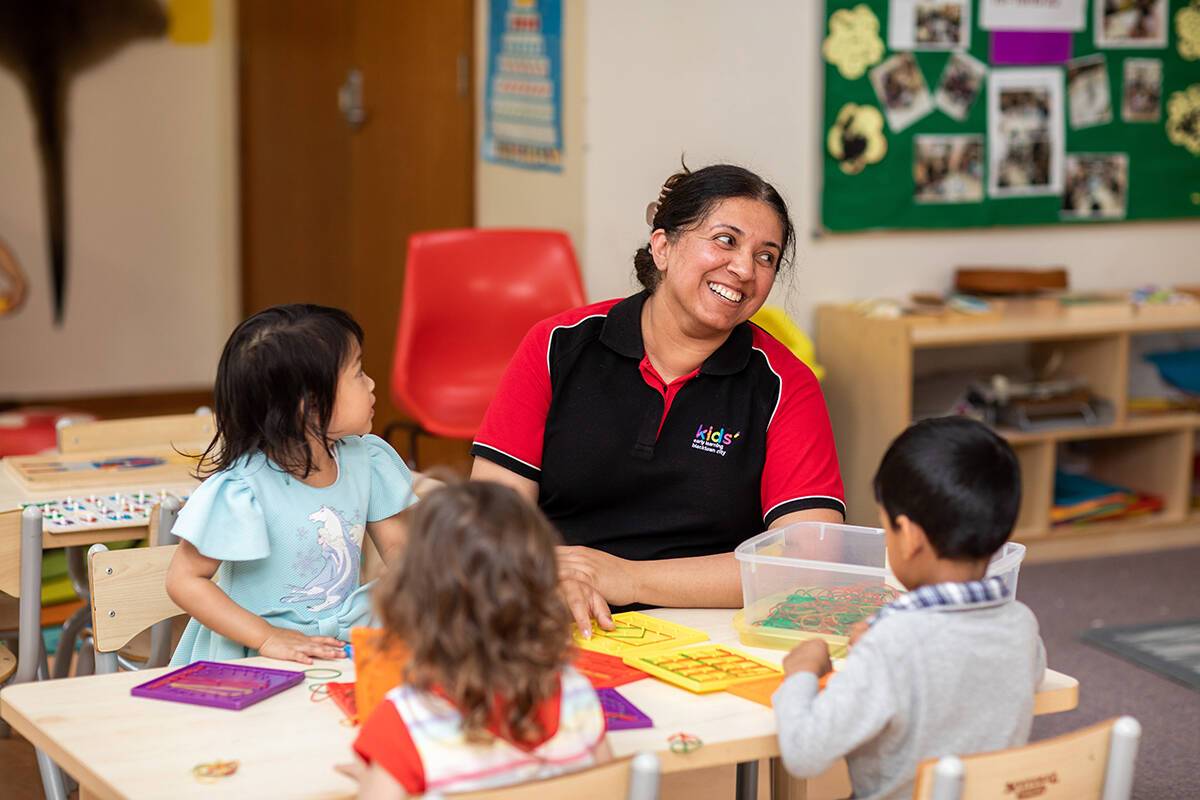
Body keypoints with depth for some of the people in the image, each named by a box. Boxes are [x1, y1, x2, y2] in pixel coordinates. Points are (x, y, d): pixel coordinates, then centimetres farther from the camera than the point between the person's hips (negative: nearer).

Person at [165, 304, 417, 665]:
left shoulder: (364, 459, 2)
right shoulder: (243, 487, -18)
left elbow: (397, 546, 12)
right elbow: (184, 580, -14)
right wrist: (269, 638, -22)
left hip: (349, 641, 6)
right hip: (260, 663, -6)